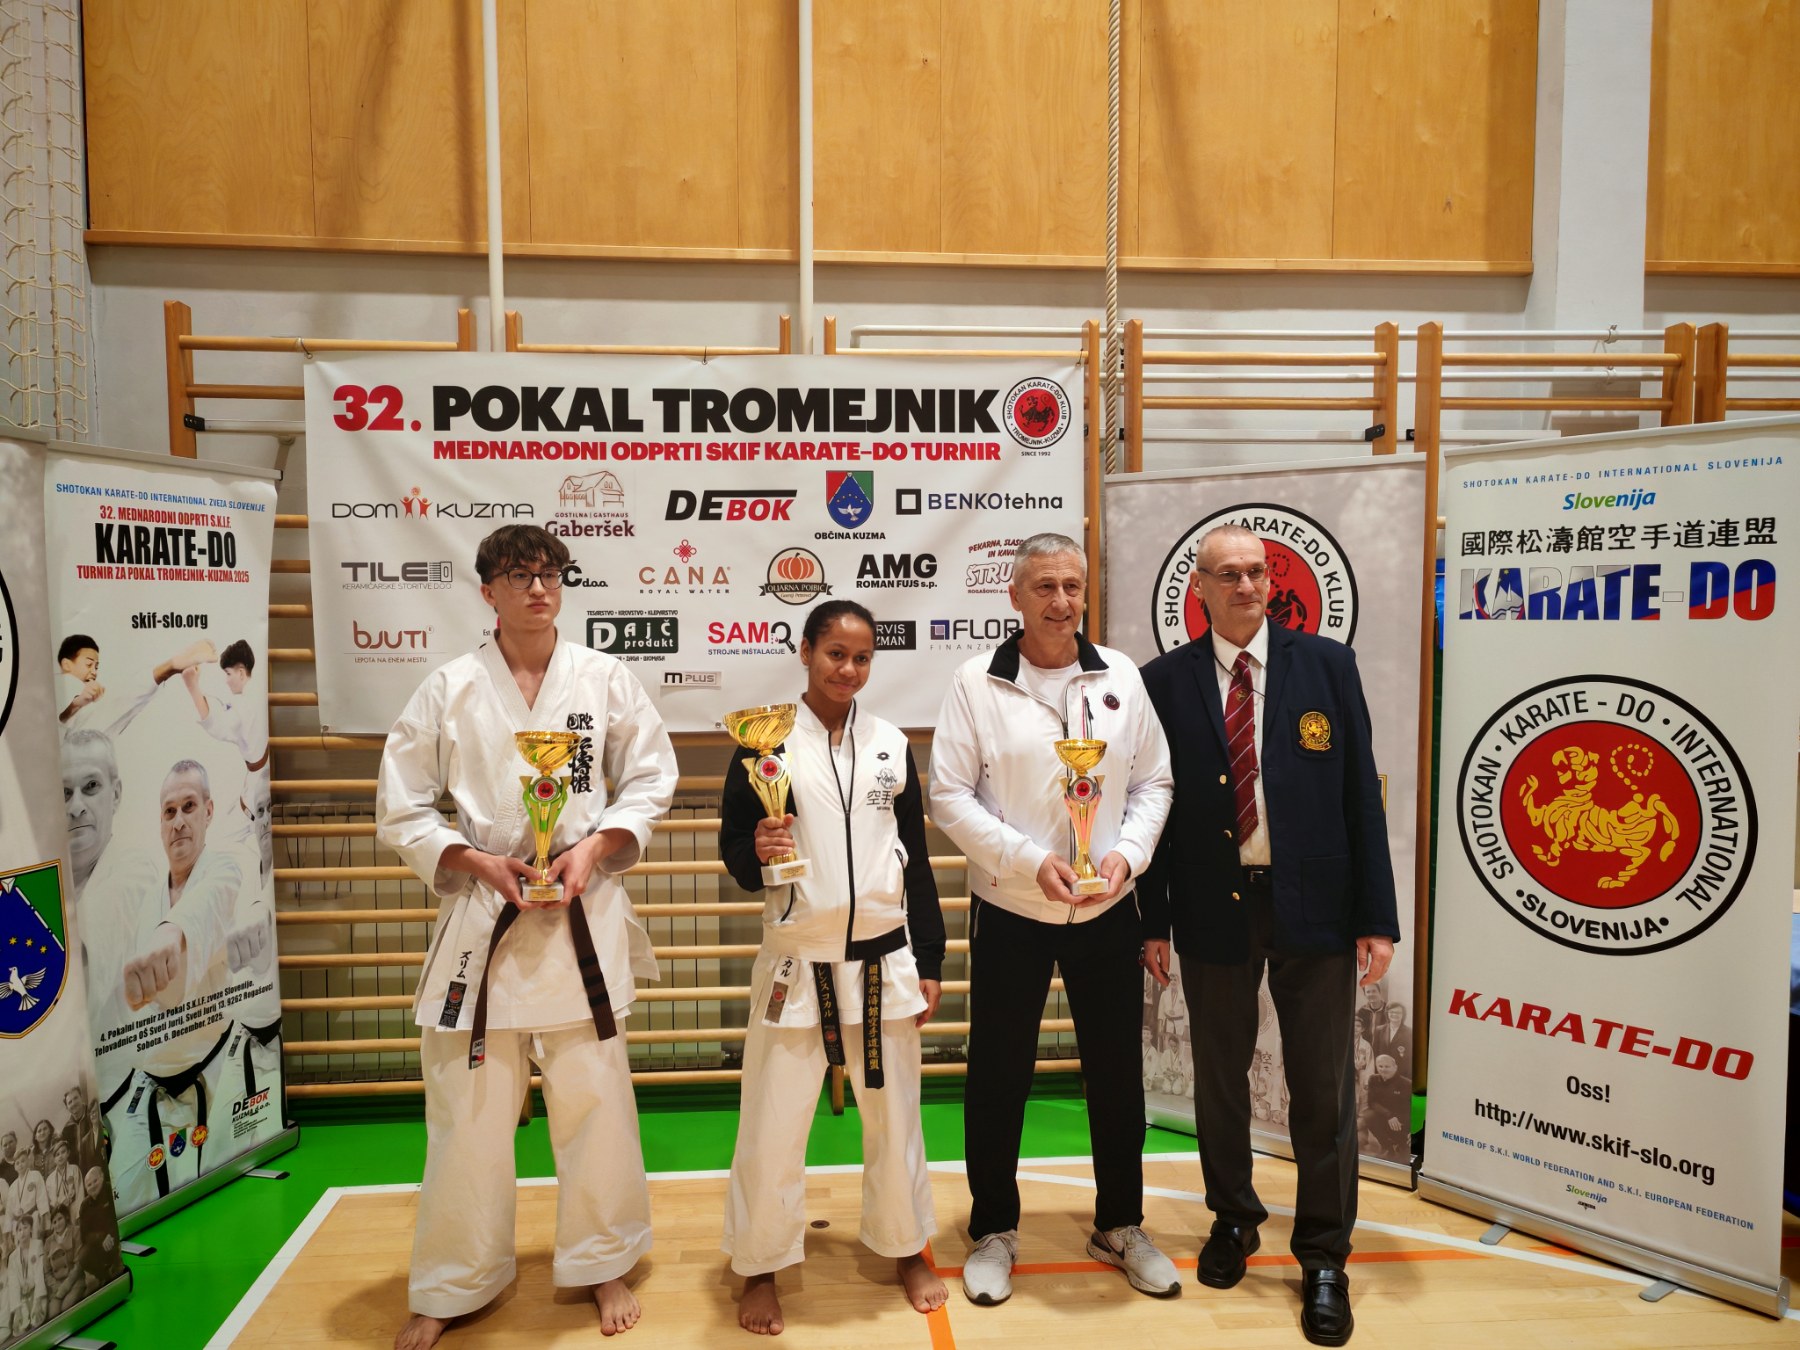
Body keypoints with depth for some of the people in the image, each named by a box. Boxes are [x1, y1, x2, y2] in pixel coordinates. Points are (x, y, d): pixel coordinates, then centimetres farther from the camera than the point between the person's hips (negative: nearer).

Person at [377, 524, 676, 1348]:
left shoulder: (605, 679, 0)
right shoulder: (450, 688, -2)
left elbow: (650, 779, 5)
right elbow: (400, 809, 2)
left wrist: (594, 849, -9)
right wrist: (476, 862, -12)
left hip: (583, 912, 0)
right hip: (480, 912, 0)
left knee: (594, 1101, 9)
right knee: (467, 1111, 8)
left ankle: (602, 1265, 32)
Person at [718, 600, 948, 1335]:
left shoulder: (891, 743, 2)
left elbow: (915, 858, 6)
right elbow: (733, 847, -3)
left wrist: (928, 963, 6)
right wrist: (757, 852, -27)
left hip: (883, 959, 3)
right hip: (798, 962, -2)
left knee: (893, 1115, 17)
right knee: (773, 1126, 7)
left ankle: (905, 1247, 39)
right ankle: (760, 1267, 30)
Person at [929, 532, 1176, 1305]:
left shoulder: (1121, 676, 1)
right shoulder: (977, 683, -8)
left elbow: (1153, 783, 5)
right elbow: (949, 796, -9)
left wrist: (1128, 853, -12)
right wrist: (1030, 861, -18)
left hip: (1108, 912, 3)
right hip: (1010, 913, -2)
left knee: (1116, 1071, 15)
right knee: (998, 1076, 10)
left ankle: (1120, 1227, 36)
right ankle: (993, 1231, 30)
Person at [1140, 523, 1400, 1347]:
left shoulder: (1326, 665, -1)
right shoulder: (1164, 681, -2)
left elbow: (1360, 794, -2)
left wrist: (1376, 917, -4)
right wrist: (1153, 918, 0)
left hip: (1312, 905, 0)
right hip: (1213, 908, 1)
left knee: (1322, 1087, 9)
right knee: (1219, 1076, 16)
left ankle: (1323, 1257, 29)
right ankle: (1233, 1218, 39)